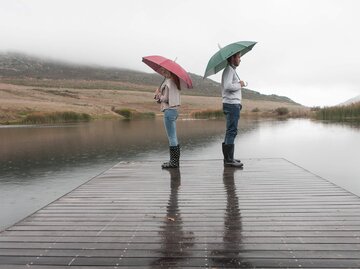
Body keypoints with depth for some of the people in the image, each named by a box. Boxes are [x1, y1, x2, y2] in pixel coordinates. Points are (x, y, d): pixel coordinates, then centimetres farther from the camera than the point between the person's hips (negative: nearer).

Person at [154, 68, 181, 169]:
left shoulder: (168, 82, -12)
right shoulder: (174, 81, 16)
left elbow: (166, 98, -17)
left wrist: (159, 96, 1)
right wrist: (160, 96, 6)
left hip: (169, 110, -10)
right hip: (174, 110, 10)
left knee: (171, 137, -5)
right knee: (173, 137, 13)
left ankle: (174, 161, 1)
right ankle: (175, 160, 20)